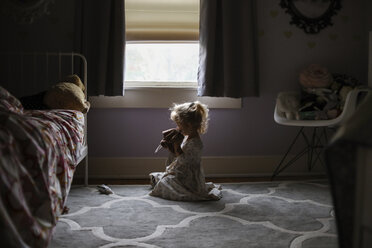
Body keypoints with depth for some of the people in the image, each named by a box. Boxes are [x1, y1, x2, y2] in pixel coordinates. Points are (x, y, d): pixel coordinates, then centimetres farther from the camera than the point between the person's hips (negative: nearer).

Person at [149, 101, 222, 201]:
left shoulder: (195, 143, -26)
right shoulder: (187, 137, 4)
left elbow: (183, 160, -25)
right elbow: (177, 154, 14)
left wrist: (177, 145, -25)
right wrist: (169, 146, 0)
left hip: (189, 181, -10)